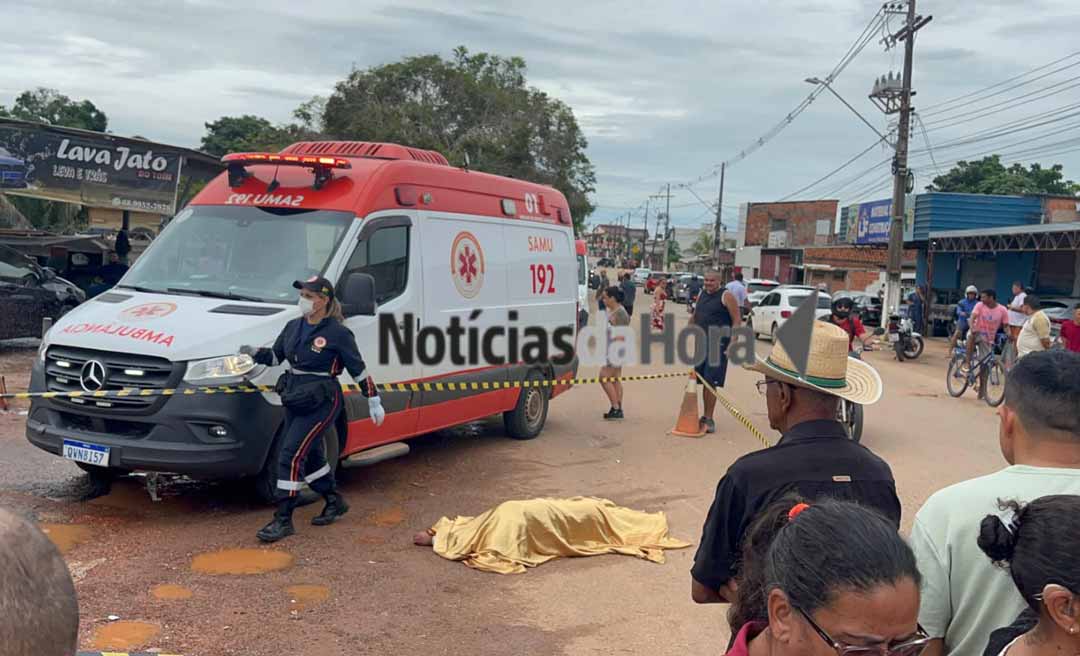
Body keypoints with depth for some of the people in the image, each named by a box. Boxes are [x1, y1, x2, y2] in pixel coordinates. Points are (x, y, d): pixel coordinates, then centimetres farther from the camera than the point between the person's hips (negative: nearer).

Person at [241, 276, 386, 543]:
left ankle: (283, 520, -4)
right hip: (294, 398, 8)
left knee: (292, 454, -12)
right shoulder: (293, 327, 8)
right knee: (309, 455, 17)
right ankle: (335, 502, 37)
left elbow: (359, 370, -5)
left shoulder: (337, 333, -11)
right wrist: (254, 353, -4)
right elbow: (275, 356, 17)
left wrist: (374, 403, -3)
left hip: (321, 402, -8)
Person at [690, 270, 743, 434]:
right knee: (704, 381, 10)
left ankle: (709, 419, -4)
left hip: (718, 345, -7)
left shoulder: (726, 296, -8)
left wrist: (732, 343, -17)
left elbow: (737, 320, -11)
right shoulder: (701, 294, 14)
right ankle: (706, 416, 20)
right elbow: (694, 316, 26)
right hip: (701, 343, 7)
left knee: (711, 382, -9)